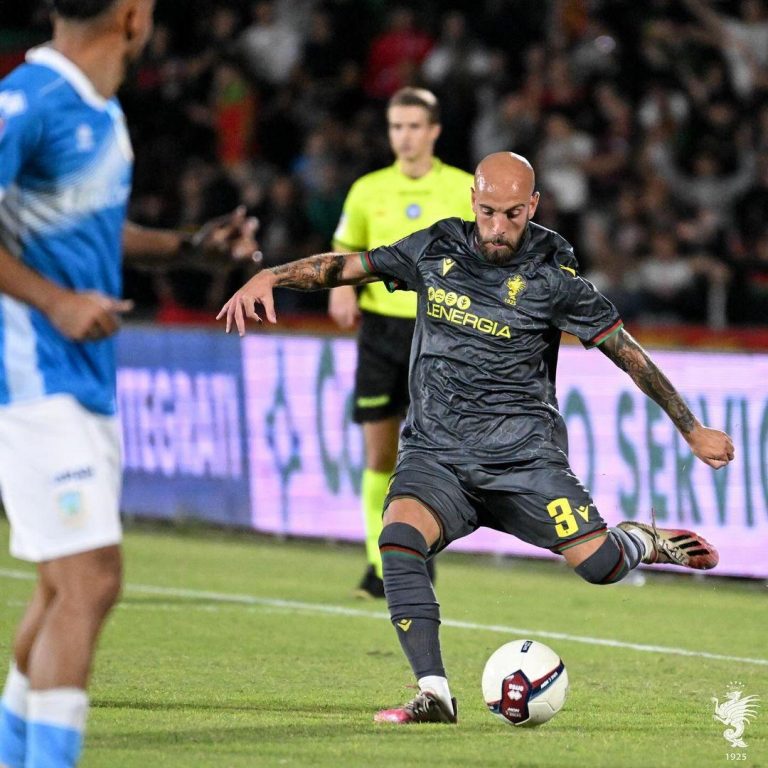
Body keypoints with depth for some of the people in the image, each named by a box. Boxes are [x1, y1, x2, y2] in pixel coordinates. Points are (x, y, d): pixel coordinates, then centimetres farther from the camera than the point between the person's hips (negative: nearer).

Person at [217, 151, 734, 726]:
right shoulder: (435, 249, 5)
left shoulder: (552, 278, -4)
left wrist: (693, 431, 5)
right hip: (435, 453, 2)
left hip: (522, 454, -2)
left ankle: (641, 542, 21)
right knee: (399, 541, -28)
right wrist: (269, 277, -4)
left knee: (599, 565, -17)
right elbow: (347, 266, 12)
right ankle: (434, 694, -26)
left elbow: (628, 352, 1)